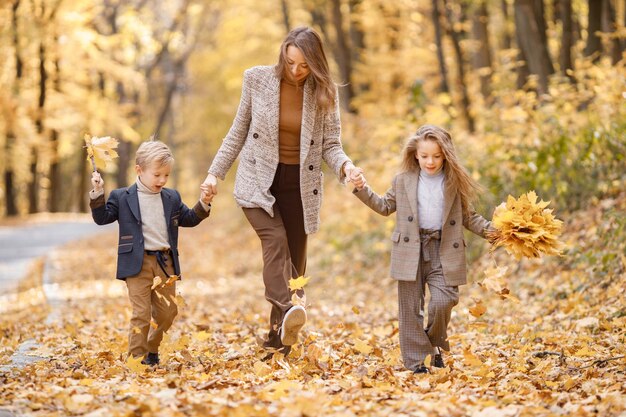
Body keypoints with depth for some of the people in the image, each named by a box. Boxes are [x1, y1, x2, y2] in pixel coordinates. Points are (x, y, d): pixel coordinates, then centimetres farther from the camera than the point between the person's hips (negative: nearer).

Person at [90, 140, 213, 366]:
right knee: (141, 313, -8)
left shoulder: (172, 197, 11)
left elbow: (188, 219, 18)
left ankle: (151, 349, 29)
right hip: (137, 263, -4)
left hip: (165, 262, 5)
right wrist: (97, 194, -14)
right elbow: (102, 218, -2)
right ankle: (137, 357, 0)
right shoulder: (122, 197, 0)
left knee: (167, 311, 10)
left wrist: (203, 204, 3)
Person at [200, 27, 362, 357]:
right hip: (258, 181, -1)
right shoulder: (257, 79, -3)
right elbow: (239, 131, 7)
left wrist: (345, 166, -23)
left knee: (294, 259, 3)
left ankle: (278, 340, 13)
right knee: (275, 239, -25)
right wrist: (215, 172, 3)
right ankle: (285, 312, -42)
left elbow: (330, 145, -2)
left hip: (300, 185, 1)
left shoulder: (324, 93, -2)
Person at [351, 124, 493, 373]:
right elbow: (385, 206, 18)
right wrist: (363, 190, 6)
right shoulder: (403, 180, 6)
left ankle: (436, 343, 17)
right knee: (411, 307, 1)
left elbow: (468, 217, 12)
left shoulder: (455, 182, 5)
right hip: (410, 251, 1)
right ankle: (415, 359, 9)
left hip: (443, 251, -1)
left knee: (443, 302, -12)